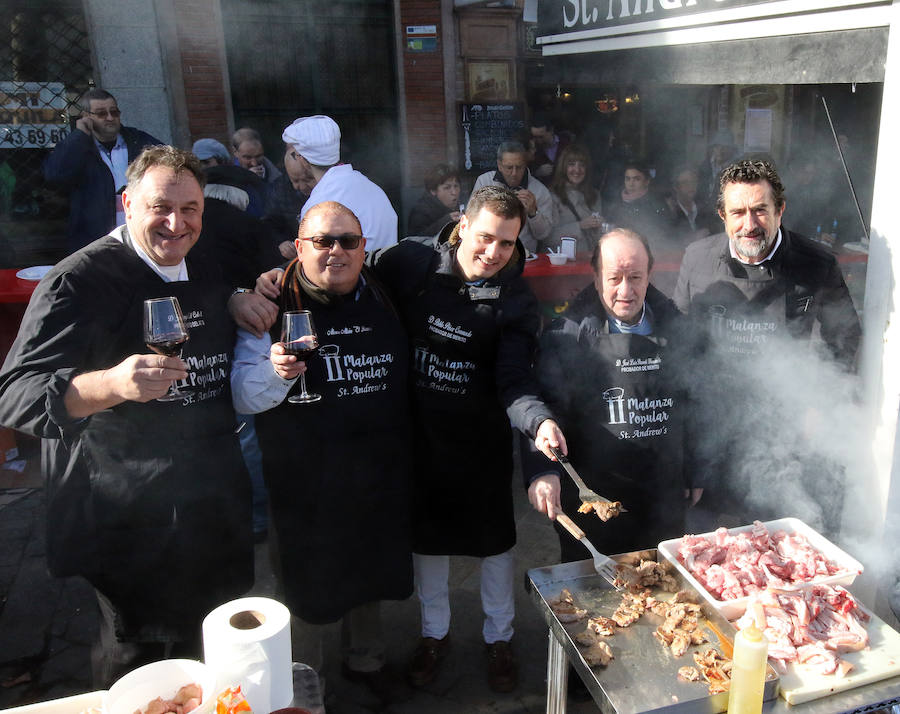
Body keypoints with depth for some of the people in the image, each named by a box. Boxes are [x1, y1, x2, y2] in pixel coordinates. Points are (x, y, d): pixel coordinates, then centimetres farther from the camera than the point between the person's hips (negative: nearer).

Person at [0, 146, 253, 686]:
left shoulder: (208, 277, 6)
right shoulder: (83, 280, -16)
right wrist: (110, 383, -45)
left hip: (218, 503, 7)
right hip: (130, 516, -7)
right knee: (141, 661, 9)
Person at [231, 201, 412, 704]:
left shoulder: (382, 298, 1)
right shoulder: (273, 306, -12)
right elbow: (243, 398, -15)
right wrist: (274, 371, -35)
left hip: (380, 474, 4)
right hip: (306, 481, -4)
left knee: (369, 573, 23)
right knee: (310, 586, 12)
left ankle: (366, 660, 48)